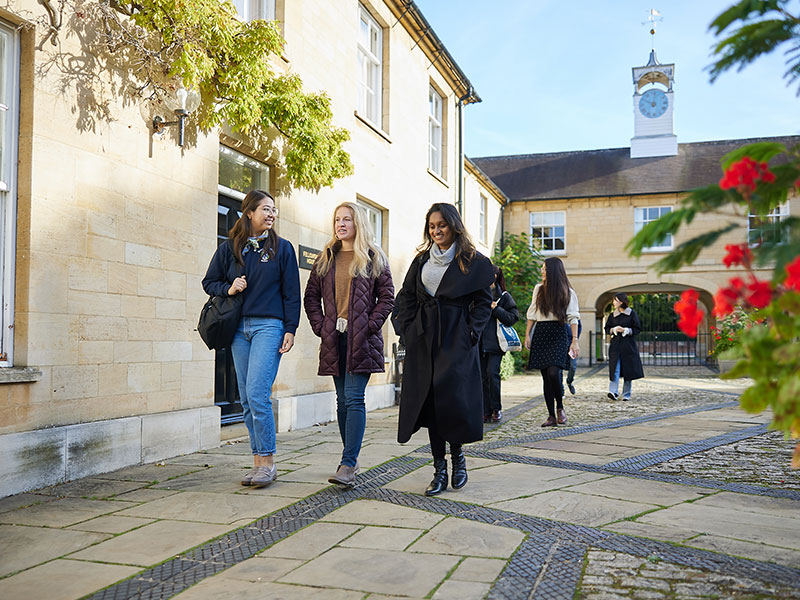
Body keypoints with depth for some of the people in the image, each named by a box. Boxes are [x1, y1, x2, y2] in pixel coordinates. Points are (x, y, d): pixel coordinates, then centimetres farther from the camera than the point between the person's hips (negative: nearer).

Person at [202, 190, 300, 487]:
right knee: (246, 398, 5)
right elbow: (209, 282, 18)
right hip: (239, 328, 4)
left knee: (257, 393, -14)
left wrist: (290, 329, -4)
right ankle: (258, 462, 14)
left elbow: (291, 293, 3)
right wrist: (228, 288, -3)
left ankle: (267, 461, -4)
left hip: (269, 326, -4)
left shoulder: (282, 248, 5)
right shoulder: (229, 247, 10)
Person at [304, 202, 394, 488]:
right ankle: (351, 460, 18)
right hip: (334, 339, 4)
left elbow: (387, 297, 1)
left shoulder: (373, 258, 3)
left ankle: (348, 465, -13)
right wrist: (319, 325, 3)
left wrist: (370, 325, -8)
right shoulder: (326, 258, 14)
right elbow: (311, 296, 15)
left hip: (361, 340, -4)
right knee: (342, 400, 8)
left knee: (354, 398, -11)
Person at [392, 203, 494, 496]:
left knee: (453, 398, -11)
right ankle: (439, 469, 6)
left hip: (456, 339, -4)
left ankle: (457, 454, 16)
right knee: (429, 399, -1)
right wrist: (406, 329, 4)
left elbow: (484, 301, 1)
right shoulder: (421, 260, 16)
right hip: (424, 340, 4)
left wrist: (471, 333, -9)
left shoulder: (472, 262, 3)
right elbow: (406, 297, 16)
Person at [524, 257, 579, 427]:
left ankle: (560, 407, 4)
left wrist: (575, 340, -8)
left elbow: (573, 318, -1)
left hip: (559, 334, -4)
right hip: (541, 333, 4)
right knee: (546, 376, 2)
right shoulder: (539, 289, 13)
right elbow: (532, 314, 15)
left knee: (553, 373, -19)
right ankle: (551, 416, 5)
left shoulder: (568, 292, 3)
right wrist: (527, 335, 8)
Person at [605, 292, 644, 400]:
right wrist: (614, 330, -8)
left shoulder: (632, 313, 2)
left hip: (628, 344, -2)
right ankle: (613, 392, -21)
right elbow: (607, 329, 12)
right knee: (615, 368, -12)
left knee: (628, 370, 1)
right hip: (615, 344, 2)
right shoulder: (612, 315, 12)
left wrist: (626, 330, -14)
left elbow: (637, 329, 0)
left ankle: (626, 394, 10)